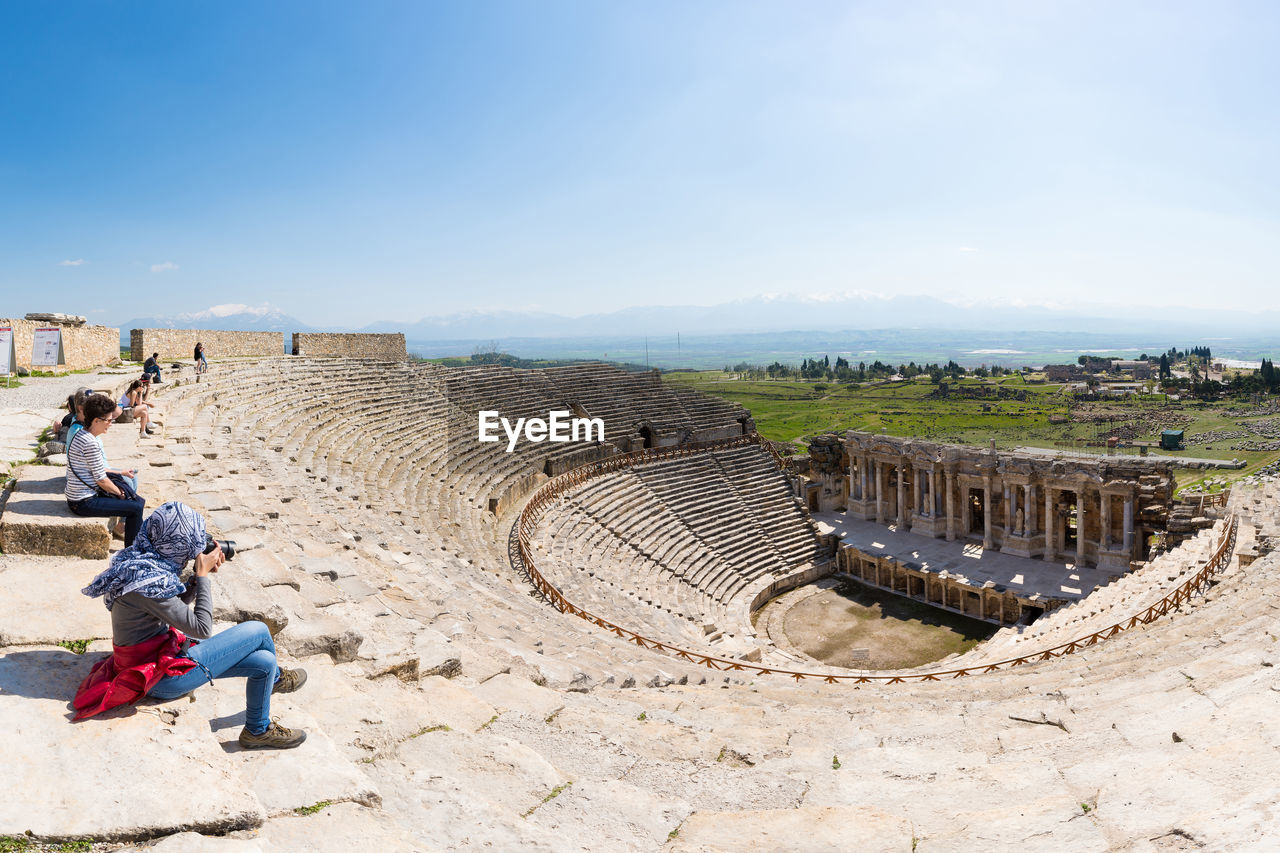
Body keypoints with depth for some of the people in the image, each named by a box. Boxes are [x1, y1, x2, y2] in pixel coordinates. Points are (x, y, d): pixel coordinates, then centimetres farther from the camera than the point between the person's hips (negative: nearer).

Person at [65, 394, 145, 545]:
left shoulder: (82, 435, 9)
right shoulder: (90, 442, -24)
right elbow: (101, 479, -19)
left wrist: (121, 473, 17)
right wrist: (120, 493, -4)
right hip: (83, 503, -11)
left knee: (139, 501, 15)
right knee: (136, 508, -15)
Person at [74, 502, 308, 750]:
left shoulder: (143, 561, 0)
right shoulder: (148, 581, -29)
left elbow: (176, 605, 15)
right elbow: (202, 628, -26)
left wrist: (201, 573, -1)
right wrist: (204, 575, -19)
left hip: (164, 653, 9)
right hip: (163, 678, -9)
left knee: (264, 662, 4)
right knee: (258, 631, -9)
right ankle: (275, 678, 18)